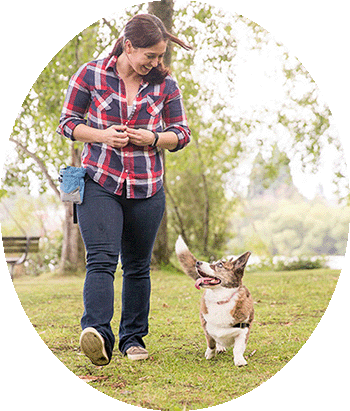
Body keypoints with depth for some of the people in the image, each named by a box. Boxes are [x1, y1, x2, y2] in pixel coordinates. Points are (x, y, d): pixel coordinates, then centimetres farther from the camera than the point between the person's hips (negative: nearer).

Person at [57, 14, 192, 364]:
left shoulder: (165, 84, 4)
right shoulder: (91, 75, -2)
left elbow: (181, 133, 11)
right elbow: (68, 122, 4)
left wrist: (152, 139, -10)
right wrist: (102, 135, -14)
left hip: (147, 189, 3)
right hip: (100, 184, -3)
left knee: (137, 266, 10)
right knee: (101, 259, -19)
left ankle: (133, 337, 22)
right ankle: (97, 334, -30)